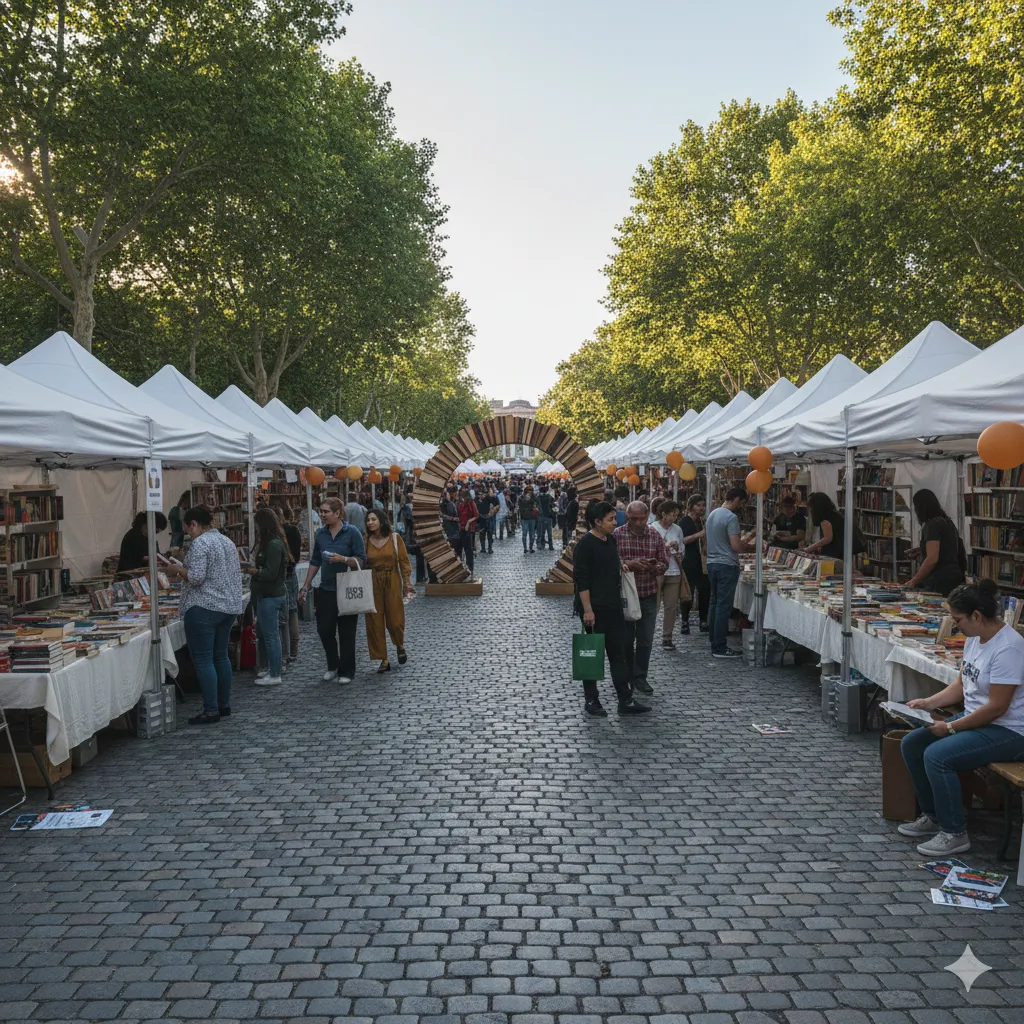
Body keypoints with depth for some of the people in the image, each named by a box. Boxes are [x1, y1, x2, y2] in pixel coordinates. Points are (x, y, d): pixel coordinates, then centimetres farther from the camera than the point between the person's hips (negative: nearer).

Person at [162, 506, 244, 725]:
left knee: (203, 660, -4)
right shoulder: (227, 541, 15)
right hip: (229, 606, 9)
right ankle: (224, 705, 20)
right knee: (221, 656, 15)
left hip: (204, 608, -9)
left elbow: (195, 577, -20)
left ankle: (211, 711, -3)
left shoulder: (200, 543, -13)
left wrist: (177, 569, -3)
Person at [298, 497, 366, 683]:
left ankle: (346, 671, 17)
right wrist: (305, 587, 12)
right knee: (324, 630, 6)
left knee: (346, 633, 4)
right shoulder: (320, 534, 6)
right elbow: (315, 562, 13)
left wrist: (343, 559, -25)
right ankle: (333, 666, 27)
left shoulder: (352, 532, -7)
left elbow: (361, 560, -8)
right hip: (326, 589, 4)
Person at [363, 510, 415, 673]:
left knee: (395, 621, 1)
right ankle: (383, 660, 12)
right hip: (373, 584, 1)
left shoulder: (395, 538, -2)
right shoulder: (366, 540, 1)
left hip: (392, 582, -1)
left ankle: (400, 646, 34)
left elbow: (404, 561, 0)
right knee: (375, 623, 2)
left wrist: (407, 582, -4)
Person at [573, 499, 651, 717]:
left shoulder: (611, 540, 9)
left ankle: (625, 700, 14)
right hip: (594, 609, -8)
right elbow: (581, 579, -19)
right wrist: (587, 610, -21)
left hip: (613, 607, 8)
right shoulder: (585, 544, -16)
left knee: (619, 653, 9)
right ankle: (591, 700, 16)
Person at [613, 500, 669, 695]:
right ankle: (626, 677, 24)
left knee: (646, 640, 7)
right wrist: (628, 564, -23)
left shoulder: (655, 535, 2)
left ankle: (640, 677, 21)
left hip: (648, 595, 2)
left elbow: (664, 563, 5)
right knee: (626, 639, 9)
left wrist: (656, 567, -17)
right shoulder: (617, 534, -7)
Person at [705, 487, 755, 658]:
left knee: (714, 604, 13)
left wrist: (742, 543, 18)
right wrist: (750, 547, -1)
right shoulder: (731, 517, -15)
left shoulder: (712, 514, 12)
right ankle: (720, 648, -1)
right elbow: (736, 546, -19)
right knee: (724, 607, -5)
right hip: (727, 565, -9)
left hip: (712, 563, 9)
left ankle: (714, 644, 18)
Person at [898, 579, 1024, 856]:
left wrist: (951, 727, -19)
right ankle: (933, 816, 16)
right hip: (975, 719, 10)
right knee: (911, 744, 2)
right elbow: (962, 684, 15)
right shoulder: (974, 638, 5)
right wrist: (927, 703, 3)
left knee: (937, 755, -26)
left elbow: (997, 707, -25)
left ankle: (954, 834, -9)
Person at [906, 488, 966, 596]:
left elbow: (932, 559, -19)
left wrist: (913, 581, -14)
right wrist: (921, 551, 23)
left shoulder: (932, 525, -12)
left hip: (940, 583, -9)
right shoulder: (946, 522, 17)